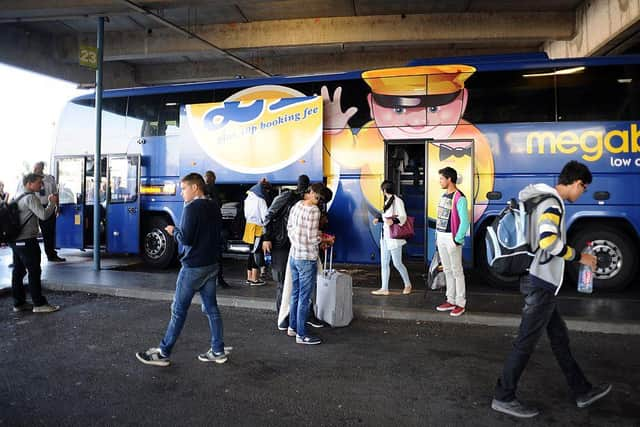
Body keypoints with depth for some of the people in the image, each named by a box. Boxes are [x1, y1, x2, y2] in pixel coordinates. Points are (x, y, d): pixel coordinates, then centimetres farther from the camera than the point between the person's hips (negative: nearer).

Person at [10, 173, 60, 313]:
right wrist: (52, 202, -8)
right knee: (34, 271, -5)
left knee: (18, 271, 12)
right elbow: (43, 215, -21)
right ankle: (39, 304, -2)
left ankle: (19, 303, 18)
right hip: (27, 240, -10)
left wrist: (50, 203, 13)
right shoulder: (31, 197, -12)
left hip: (16, 240, 10)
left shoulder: (19, 197, 18)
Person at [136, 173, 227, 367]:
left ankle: (163, 353, 11)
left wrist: (174, 231, 0)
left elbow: (185, 238, -19)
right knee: (211, 308, 11)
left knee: (179, 310, 1)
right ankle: (218, 351, 15)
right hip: (211, 265, 7)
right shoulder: (214, 207, 8)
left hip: (193, 267, -7)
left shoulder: (192, 208, -15)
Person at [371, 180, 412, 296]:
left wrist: (393, 221, -35)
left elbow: (403, 217, -19)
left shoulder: (397, 201, -12)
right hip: (385, 235, 9)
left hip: (394, 236, -8)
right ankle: (384, 288, 13)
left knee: (397, 263, 1)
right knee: (384, 263, 7)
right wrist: (379, 219, 29)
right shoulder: (387, 201, 13)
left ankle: (407, 285, 23)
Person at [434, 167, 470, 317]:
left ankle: (460, 303, 9)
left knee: (457, 271, 0)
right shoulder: (444, 196, 12)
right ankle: (451, 300, 23)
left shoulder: (459, 198, -14)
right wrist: (437, 236, 12)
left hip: (451, 238, -8)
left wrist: (458, 240, -17)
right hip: (441, 237, 8)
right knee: (447, 270, 14)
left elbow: (465, 221, -18)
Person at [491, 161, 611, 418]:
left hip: (540, 283, 10)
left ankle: (582, 392, 34)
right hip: (541, 284, -10)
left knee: (560, 337, 19)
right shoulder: (552, 202, -16)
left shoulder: (546, 200, 15)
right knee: (526, 343, -1)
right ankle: (503, 398, 10)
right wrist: (579, 257, -18)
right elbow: (549, 241, -32)